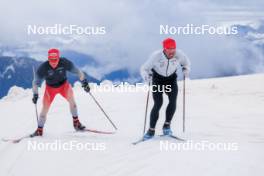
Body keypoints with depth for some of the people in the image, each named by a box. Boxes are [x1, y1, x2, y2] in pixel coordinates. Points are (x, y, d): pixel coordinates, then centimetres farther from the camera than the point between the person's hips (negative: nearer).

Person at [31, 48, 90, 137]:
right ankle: (39, 130, 14)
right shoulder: (43, 67, -28)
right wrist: (35, 94, -28)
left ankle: (76, 122, -11)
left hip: (63, 84, 0)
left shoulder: (64, 63, -27)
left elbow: (77, 71, -18)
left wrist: (84, 81, -26)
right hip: (50, 87, 0)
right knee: (45, 108, -4)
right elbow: (36, 82, -19)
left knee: (71, 98, -26)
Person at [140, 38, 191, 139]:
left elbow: (186, 62, 3)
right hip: (157, 80, -2)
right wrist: (147, 77, -38)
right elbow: (144, 69, -20)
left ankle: (167, 125, 2)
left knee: (173, 102, -17)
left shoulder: (179, 54, -21)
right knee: (158, 104, -15)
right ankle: (151, 130, -5)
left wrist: (185, 69, -17)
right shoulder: (156, 56, -29)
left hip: (171, 79, 3)